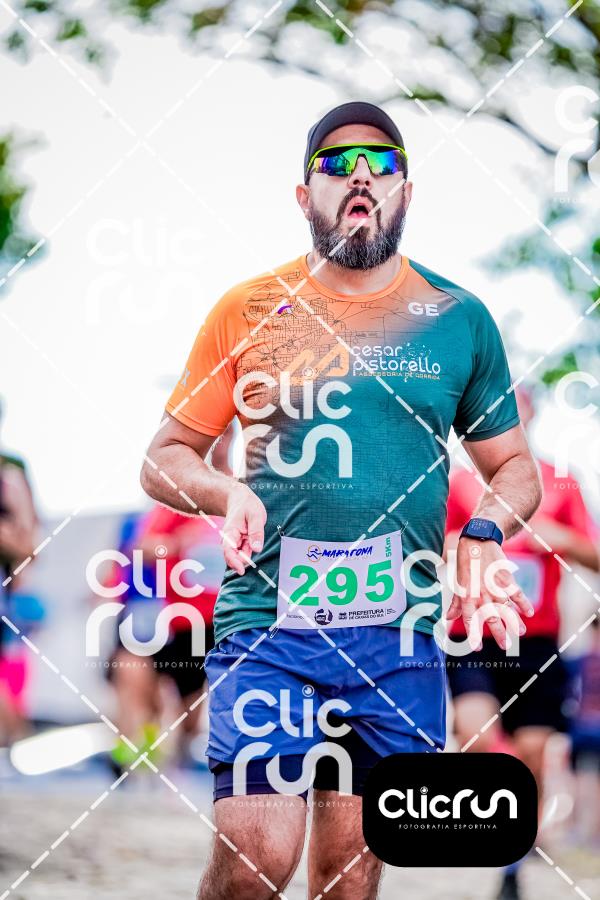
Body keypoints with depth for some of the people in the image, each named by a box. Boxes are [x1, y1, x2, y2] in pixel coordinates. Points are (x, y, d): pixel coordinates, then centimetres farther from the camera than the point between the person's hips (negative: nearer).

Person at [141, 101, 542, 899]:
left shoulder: (459, 318, 9)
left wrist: (487, 533, -5)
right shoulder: (248, 310, 5)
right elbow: (165, 456, 10)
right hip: (267, 621, -2)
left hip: (399, 632, 2)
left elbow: (514, 466, 17)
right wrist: (225, 492, -12)